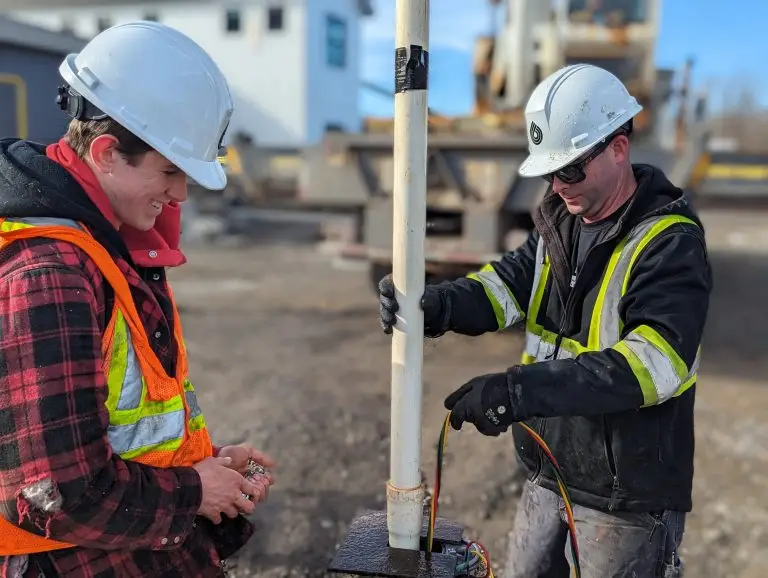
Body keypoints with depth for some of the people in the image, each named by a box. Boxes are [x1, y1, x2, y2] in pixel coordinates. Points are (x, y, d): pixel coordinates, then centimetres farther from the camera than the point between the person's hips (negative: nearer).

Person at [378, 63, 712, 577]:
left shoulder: (671, 243, -19)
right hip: (548, 473, 7)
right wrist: (433, 305, -27)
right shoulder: (559, 220, 4)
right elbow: (512, 281, -7)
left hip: (628, 495, -6)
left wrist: (522, 390, -41)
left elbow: (655, 360, -32)